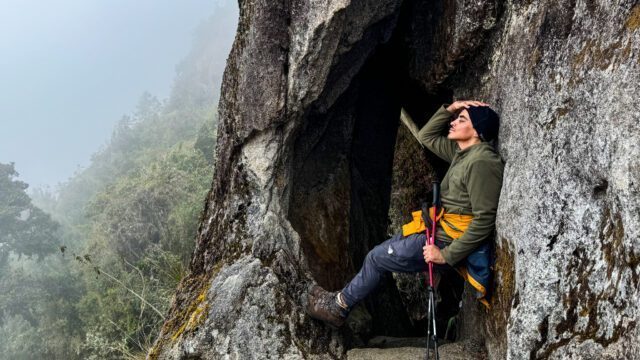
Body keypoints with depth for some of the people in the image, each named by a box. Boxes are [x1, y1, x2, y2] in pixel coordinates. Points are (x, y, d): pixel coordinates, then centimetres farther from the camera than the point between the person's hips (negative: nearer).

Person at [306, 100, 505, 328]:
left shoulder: (481, 162, -22)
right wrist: (449, 109, 7)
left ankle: (339, 307, 23)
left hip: (448, 241, -9)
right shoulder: (462, 153, 8)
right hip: (442, 231, 9)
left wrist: (446, 255, -24)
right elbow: (426, 137, 22)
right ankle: (341, 301, 25)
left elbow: (484, 220, -25)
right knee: (381, 253, 16)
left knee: (377, 258, 5)